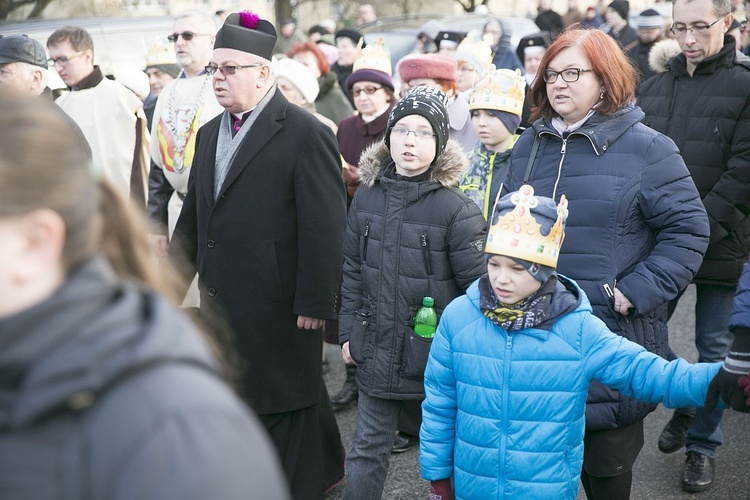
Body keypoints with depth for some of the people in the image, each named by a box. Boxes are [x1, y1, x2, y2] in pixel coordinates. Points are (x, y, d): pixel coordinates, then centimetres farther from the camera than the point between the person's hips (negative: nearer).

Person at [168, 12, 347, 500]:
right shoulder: (211, 132, 13)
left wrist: (314, 304, -16)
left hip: (278, 308, -8)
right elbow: (193, 217, 18)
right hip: (223, 303, 8)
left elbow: (325, 228, -15)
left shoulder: (306, 134, -12)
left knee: (285, 402, 6)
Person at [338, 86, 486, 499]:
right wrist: (349, 332, 9)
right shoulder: (367, 196, 2)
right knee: (367, 450, 14)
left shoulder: (456, 209, -12)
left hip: (436, 352, -4)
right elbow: (352, 271, 10)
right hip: (378, 349, 4)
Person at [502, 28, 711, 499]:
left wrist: (634, 292, -16)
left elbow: (688, 229, -8)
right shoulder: (530, 146, 9)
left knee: (606, 462, 8)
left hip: (615, 336, -4)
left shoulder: (647, 149, -7)